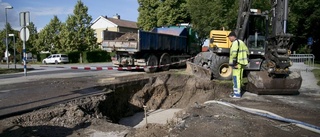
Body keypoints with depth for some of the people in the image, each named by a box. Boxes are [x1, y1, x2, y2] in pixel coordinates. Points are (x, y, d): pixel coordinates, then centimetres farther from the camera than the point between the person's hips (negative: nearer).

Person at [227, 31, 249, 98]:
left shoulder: (235, 43, -13)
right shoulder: (241, 42, 18)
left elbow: (234, 53, -24)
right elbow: (247, 51, 22)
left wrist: (233, 63, -22)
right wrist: (246, 59, 24)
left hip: (237, 63, -10)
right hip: (242, 63, 10)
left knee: (236, 78, -6)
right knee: (238, 78, 16)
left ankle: (237, 94, -4)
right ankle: (237, 92, 25)